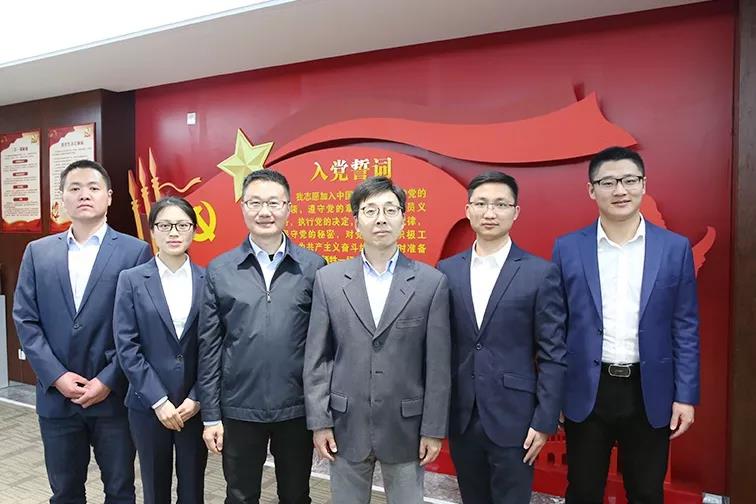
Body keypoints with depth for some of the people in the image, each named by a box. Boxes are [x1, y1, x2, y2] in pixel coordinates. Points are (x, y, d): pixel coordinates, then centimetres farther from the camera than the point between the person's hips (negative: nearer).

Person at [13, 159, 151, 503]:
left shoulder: (135, 251, -5)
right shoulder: (38, 252, 7)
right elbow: (25, 320, 2)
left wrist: (108, 380, -12)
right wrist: (56, 376, -8)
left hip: (114, 396, -3)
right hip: (56, 395, 3)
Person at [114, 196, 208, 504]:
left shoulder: (208, 281, 0)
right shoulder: (131, 280, -2)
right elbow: (126, 346, -6)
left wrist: (196, 397, -7)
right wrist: (159, 400, -11)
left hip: (196, 404, 1)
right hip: (148, 405, 0)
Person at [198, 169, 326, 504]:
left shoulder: (313, 267, -3)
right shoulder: (219, 270, -1)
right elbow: (209, 347, 1)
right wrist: (210, 414, 1)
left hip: (297, 408, 0)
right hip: (239, 409, 1)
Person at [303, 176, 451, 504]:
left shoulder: (431, 282, -5)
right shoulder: (328, 279, -1)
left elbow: (437, 364, -4)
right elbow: (316, 358, 0)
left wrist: (434, 429, -3)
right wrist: (319, 421, -3)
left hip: (406, 427, -1)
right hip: (346, 425, 1)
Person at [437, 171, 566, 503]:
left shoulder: (540, 273, -6)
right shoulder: (447, 271, 2)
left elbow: (553, 354, -6)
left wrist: (545, 421, -8)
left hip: (513, 418, -3)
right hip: (460, 417, 3)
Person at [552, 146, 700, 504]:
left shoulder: (675, 248, -1)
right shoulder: (567, 248, -3)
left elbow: (685, 328, 2)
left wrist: (686, 395, -2)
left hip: (650, 393, 1)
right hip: (586, 392, 0)